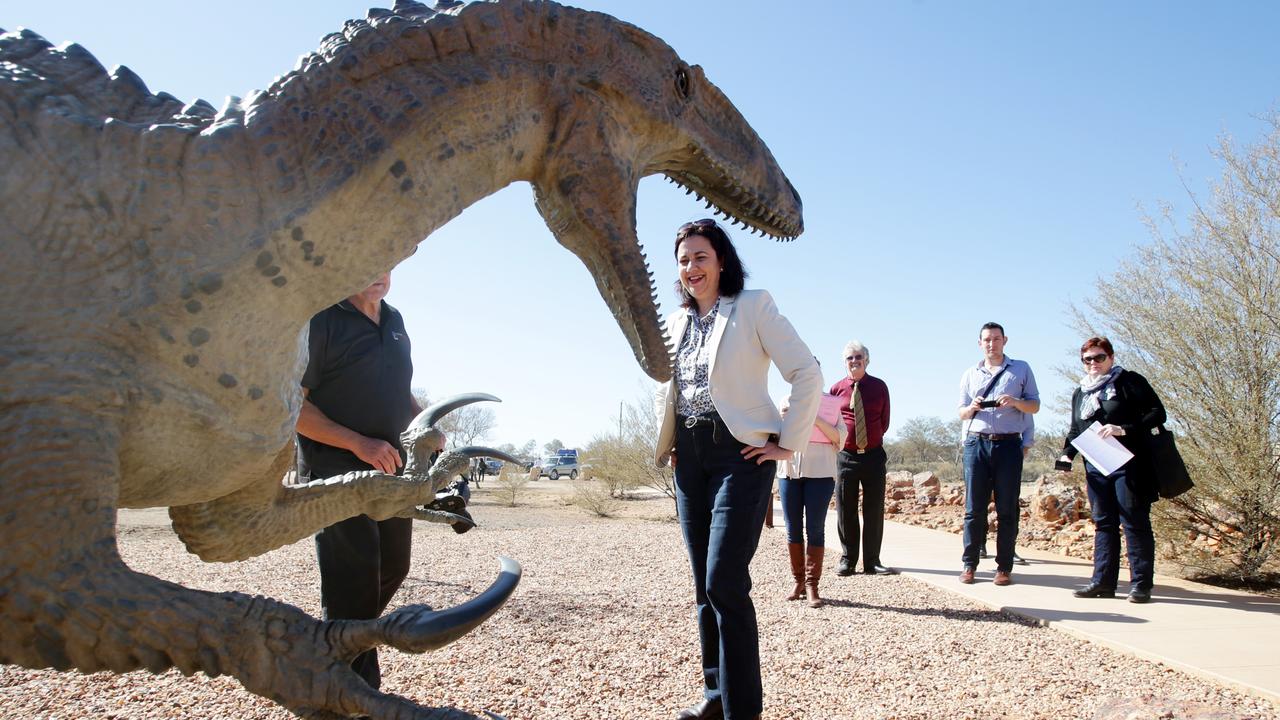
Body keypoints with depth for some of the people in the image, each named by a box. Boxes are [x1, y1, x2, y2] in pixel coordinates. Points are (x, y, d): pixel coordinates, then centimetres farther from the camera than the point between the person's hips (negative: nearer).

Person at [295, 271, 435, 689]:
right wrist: (358, 443, -24)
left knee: (393, 566, 16)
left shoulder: (394, 322, 13)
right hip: (335, 465, -8)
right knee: (354, 576, -8)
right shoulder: (320, 319, -11)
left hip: (389, 466, 8)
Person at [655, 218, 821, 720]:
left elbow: (807, 373, -9)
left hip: (741, 453, -6)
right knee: (704, 583, 10)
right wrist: (666, 443, 17)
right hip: (690, 459, 7)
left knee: (725, 582, -14)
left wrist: (789, 442, -10)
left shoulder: (753, 307, -4)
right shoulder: (676, 321, 14)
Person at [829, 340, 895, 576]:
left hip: (873, 455, 1)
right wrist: (840, 439, 0)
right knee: (845, 510, 4)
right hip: (845, 456, 0)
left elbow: (884, 422, 10)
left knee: (874, 510, 3)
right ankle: (847, 559, 15)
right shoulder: (836, 389, 2)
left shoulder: (879, 387, 4)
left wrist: (872, 438, 4)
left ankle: (872, 561, 11)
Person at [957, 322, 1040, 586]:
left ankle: (1004, 567, 6)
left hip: (1008, 445, -1)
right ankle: (969, 564, 4)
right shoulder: (970, 374, 16)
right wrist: (972, 407, -6)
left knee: (1007, 509, 0)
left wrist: (1016, 402, -12)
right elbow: (961, 413, 17)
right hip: (976, 443, 2)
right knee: (974, 507, -1)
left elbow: (1035, 406, 9)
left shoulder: (1021, 369, 10)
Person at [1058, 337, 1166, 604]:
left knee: (1135, 523, -2)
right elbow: (1076, 431, 24)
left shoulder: (1130, 382, -2)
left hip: (1129, 465, -6)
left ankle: (1141, 584, 3)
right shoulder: (1080, 393, 17)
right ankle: (1103, 581, 11)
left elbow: (1157, 413, -9)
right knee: (1103, 524, 8)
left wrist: (1124, 429, -20)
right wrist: (1067, 453, 6)